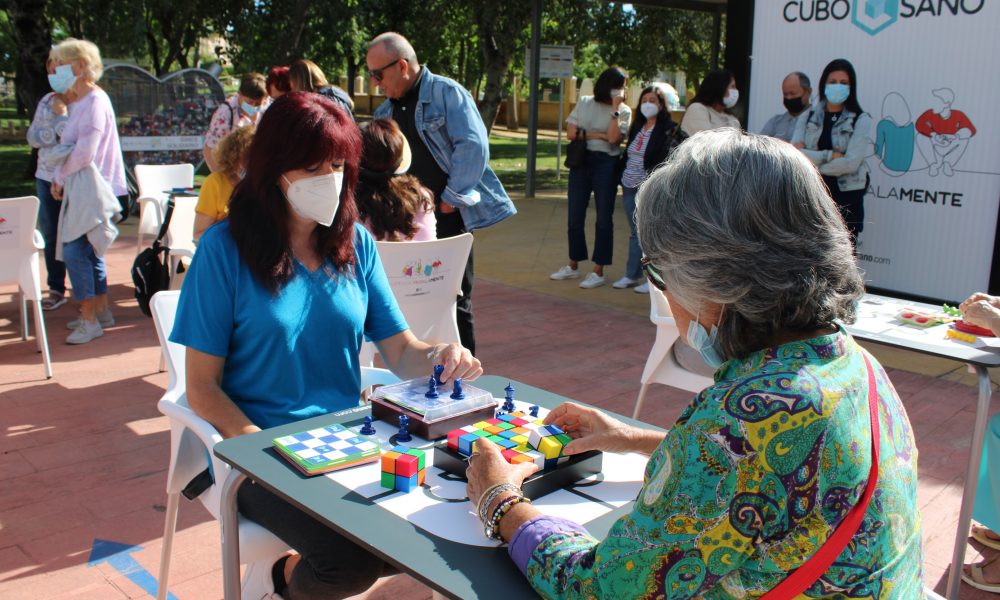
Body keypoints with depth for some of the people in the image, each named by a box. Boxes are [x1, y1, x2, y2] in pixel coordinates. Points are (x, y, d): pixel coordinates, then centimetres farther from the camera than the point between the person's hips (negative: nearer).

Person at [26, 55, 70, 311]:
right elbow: (33, 137, 6)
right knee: (50, 234, 10)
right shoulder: (46, 101, 12)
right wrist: (56, 134, -10)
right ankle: (56, 289, 21)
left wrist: (60, 114, -9)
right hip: (46, 177, 6)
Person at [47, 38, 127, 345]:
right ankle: (101, 312, 23)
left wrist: (60, 177, -7)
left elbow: (84, 153, -20)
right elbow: (69, 146, 16)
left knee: (75, 251, -10)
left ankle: (90, 321, -4)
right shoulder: (79, 102, 16)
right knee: (88, 251, 14)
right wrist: (59, 179, 2)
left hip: (90, 189, -10)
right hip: (79, 188, 10)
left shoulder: (95, 101, -15)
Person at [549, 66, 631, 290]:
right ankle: (573, 266, 23)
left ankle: (598, 272, 8)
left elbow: (613, 137, -16)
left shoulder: (624, 110, 0)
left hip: (606, 164, -3)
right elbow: (570, 133, -2)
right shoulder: (585, 103, 7)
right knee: (574, 216, 9)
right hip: (580, 162, 3)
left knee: (604, 219, 0)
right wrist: (598, 135, -9)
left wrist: (615, 108, -15)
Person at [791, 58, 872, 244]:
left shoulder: (861, 120, -3)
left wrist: (811, 159, -7)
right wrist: (830, 155, -14)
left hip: (846, 201, -3)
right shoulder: (808, 117, 7)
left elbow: (851, 163, -14)